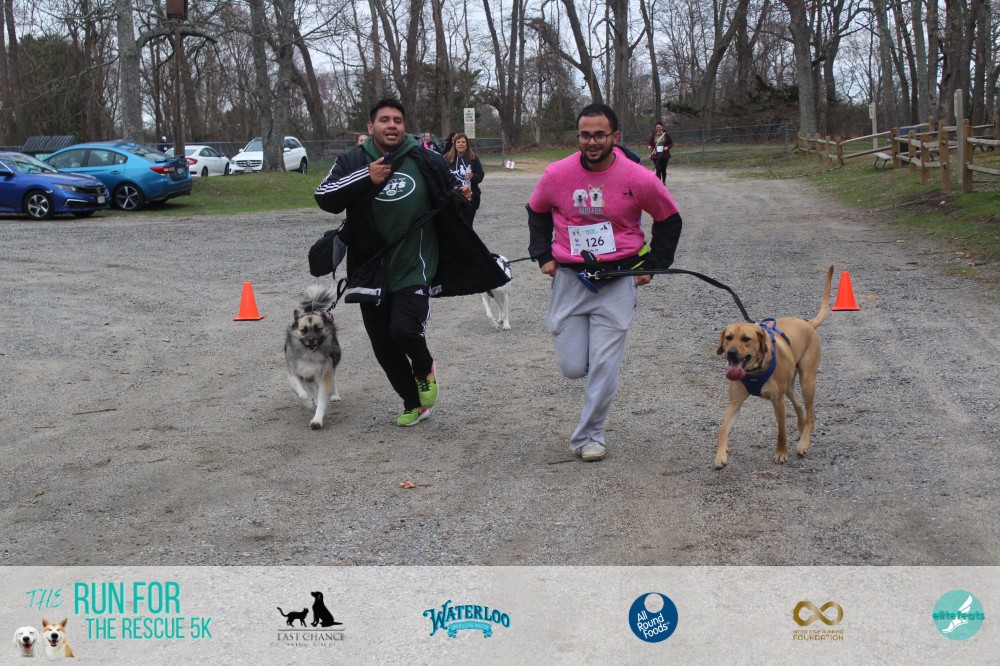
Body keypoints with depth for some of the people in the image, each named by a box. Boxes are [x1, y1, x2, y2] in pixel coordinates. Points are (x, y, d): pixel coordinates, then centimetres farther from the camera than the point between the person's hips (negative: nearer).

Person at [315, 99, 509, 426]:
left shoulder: (426, 161, 0)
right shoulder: (353, 161, 0)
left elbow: (451, 197, 14)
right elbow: (325, 197, -12)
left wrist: (462, 197, -9)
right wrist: (366, 179, -23)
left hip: (414, 268, -2)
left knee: (404, 328, -22)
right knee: (384, 346, 10)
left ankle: (425, 370, 13)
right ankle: (414, 403, 32)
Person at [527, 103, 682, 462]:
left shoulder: (639, 179, -8)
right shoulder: (557, 174, -5)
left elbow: (669, 220, 9)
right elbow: (537, 211, 17)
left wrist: (652, 264, 7)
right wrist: (543, 255, 10)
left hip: (618, 280, -1)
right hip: (569, 277, 1)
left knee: (604, 364, -4)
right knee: (572, 367, -1)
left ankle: (590, 435, 14)